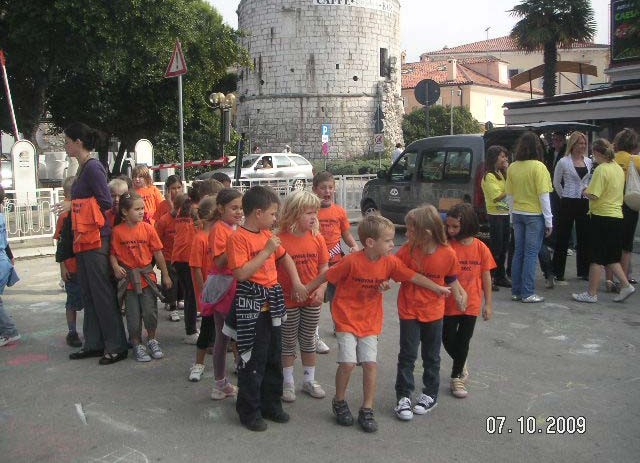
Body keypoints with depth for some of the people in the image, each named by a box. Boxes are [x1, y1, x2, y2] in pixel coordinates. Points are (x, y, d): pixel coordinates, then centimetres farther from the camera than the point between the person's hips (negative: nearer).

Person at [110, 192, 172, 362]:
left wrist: (165, 275, 5)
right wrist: (116, 267, -17)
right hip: (128, 278, 0)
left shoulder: (147, 228, -4)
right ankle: (137, 345, 23)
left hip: (147, 276, 1)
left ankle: (152, 340, 23)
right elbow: (113, 253, 3)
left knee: (150, 312, 1)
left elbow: (158, 252, 1)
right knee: (133, 315, 7)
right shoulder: (118, 231, -6)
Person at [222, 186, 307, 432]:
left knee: (274, 357, 16)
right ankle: (249, 411, 16)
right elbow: (241, 273, -24)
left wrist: (296, 282, 10)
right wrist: (266, 251, -21)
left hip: (272, 304, 8)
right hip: (250, 305, -8)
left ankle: (270, 404, 31)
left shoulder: (267, 235, 9)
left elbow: (284, 256, 22)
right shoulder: (238, 238, -15)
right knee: (253, 360, 1)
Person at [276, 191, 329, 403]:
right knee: (288, 342, 11)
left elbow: (324, 268, 1)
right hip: (287, 300, -3)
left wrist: (321, 290, -12)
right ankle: (288, 382, 26)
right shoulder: (279, 239, -15)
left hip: (312, 300, 4)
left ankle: (309, 380, 32)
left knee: (308, 340, 17)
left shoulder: (317, 238, -2)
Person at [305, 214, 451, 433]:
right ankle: (339, 403, 16)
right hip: (346, 318, -4)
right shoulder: (352, 261, -19)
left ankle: (367, 410, 12)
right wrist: (304, 290, -5)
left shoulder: (390, 262, -5)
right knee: (348, 363, -10)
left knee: (370, 363, -3)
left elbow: (414, 276, 1)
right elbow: (326, 276, -10)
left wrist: (438, 288, 2)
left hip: (370, 322, 4)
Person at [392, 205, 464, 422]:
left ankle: (430, 394, 32)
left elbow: (451, 279, 2)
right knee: (407, 355, 3)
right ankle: (403, 396, 15)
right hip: (409, 310, -1)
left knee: (431, 356, 16)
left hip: (434, 311, 1)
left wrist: (458, 294, -6)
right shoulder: (407, 250, -16)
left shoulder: (447, 254, -15)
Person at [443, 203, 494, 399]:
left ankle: (456, 377, 29)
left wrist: (488, 303, 3)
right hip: (448, 303, 0)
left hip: (471, 303, 0)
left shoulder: (481, 248, -8)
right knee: (448, 339, 9)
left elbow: (486, 277, 0)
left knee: (463, 341, 10)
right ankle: (461, 366, 40)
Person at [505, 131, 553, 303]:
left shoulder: (512, 168, 2)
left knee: (518, 252, 11)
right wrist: (548, 221, -7)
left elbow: (509, 195, 7)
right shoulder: (538, 167, -12)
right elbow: (543, 196, -12)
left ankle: (516, 291, 16)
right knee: (531, 254, 0)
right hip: (535, 215, -5)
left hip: (518, 214, 5)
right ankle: (527, 293, 3)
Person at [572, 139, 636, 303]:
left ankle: (591, 293, 8)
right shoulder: (619, 168, 10)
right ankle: (625, 285, 9)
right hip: (618, 217, 8)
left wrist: (585, 192, 0)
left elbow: (593, 195, -20)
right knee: (611, 257, 17)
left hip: (602, 217, -8)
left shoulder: (601, 169, -15)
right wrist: (590, 190, 19)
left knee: (596, 258, 1)